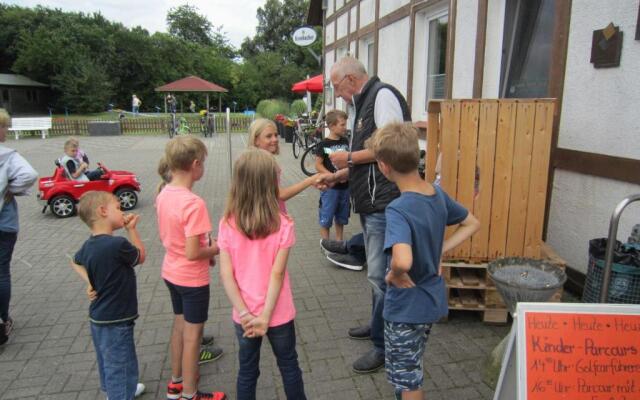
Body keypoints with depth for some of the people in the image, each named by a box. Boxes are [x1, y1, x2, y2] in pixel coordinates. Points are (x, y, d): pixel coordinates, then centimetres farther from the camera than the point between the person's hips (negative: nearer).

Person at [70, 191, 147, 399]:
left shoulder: (88, 245, -1)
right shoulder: (118, 244, -27)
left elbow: (76, 262, 21)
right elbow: (141, 257, -7)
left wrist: (89, 282, 9)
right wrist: (132, 229, -3)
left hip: (98, 318, 9)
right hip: (116, 321, -9)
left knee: (108, 362, 27)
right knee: (120, 366, 5)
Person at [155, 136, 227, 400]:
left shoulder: (163, 195, -3)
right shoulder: (194, 203, -28)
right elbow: (192, 253, -28)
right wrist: (217, 248, -9)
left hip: (171, 272, 8)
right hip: (192, 278, -8)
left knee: (179, 326, 23)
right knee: (192, 335, 8)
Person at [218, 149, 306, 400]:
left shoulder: (227, 225, -11)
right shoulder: (282, 225, -17)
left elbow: (226, 274, -14)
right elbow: (277, 273, -19)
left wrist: (245, 314, -12)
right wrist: (265, 317, -15)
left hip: (244, 316, 2)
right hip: (278, 313, -2)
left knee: (247, 371, 20)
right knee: (289, 366, 21)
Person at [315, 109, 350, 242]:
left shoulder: (345, 141, 5)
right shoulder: (323, 144, -10)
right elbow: (318, 165, -11)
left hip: (344, 185, 5)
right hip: (329, 186, -5)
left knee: (341, 217, 16)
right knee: (326, 218, 4)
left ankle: (339, 242, 31)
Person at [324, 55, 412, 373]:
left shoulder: (382, 95, -10)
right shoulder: (362, 105, 19)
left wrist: (350, 158, -12)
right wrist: (335, 177, 16)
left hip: (385, 204, -10)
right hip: (370, 204, 10)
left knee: (381, 276, -3)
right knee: (376, 272, 21)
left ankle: (384, 345, 11)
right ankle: (378, 326, 37)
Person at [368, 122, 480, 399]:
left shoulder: (398, 209, -30)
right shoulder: (437, 193, -5)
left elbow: (403, 261, -46)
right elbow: (472, 224, 9)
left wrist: (394, 275, -25)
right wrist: (440, 251, 3)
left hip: (406, 306, -7)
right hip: (432, 300, 8)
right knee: (411, 370, 30)